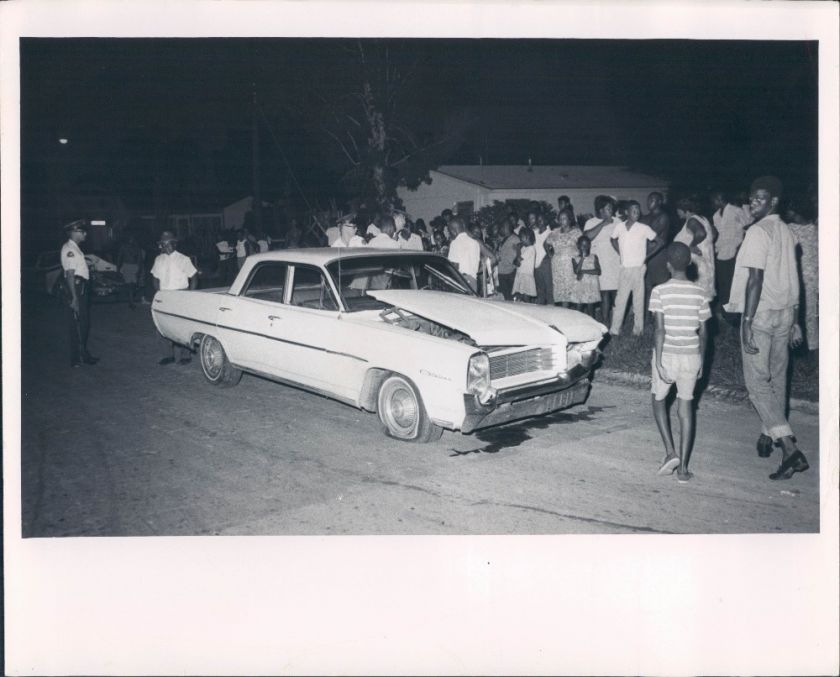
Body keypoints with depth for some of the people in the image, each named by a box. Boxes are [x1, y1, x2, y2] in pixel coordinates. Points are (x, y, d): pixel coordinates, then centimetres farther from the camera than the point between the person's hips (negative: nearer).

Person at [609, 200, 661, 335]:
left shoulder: (644, 228, -7)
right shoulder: (619, 227, 1)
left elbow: (658, 242, 2)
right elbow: (612, 239, 21)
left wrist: (646, 256, 0)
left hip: (638, 268, -2)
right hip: (624, 268, 2)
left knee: (638, 300, 3)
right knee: (620, 299, 3)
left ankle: (638, 329, 11)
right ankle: (615, 329, 7)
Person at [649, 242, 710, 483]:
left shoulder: (660, 291, -10)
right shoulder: (699, 293, 0)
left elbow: (659, 329, -15)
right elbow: (703, 331, 4)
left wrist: (658, 362, -14)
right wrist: (701, 360, 15)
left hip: (667, 355, -3)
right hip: (691, 356, 3)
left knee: (658, 400, 18)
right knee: (685, 407, 8)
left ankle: (670, 452, 3)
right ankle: (683, 467, 6)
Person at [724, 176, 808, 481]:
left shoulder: (758, 232, -15)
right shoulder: (786, 232, 11)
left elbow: (755, 279, -20)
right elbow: (791, 278, 15)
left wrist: (747, 322, -20)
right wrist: (794, 320, 20)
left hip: (761, 313, -8)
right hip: (785, 312, 8)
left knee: (757, 381, -6)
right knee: (777, 378, 17)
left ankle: (790, 449, -16)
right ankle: (769, 436, 29)